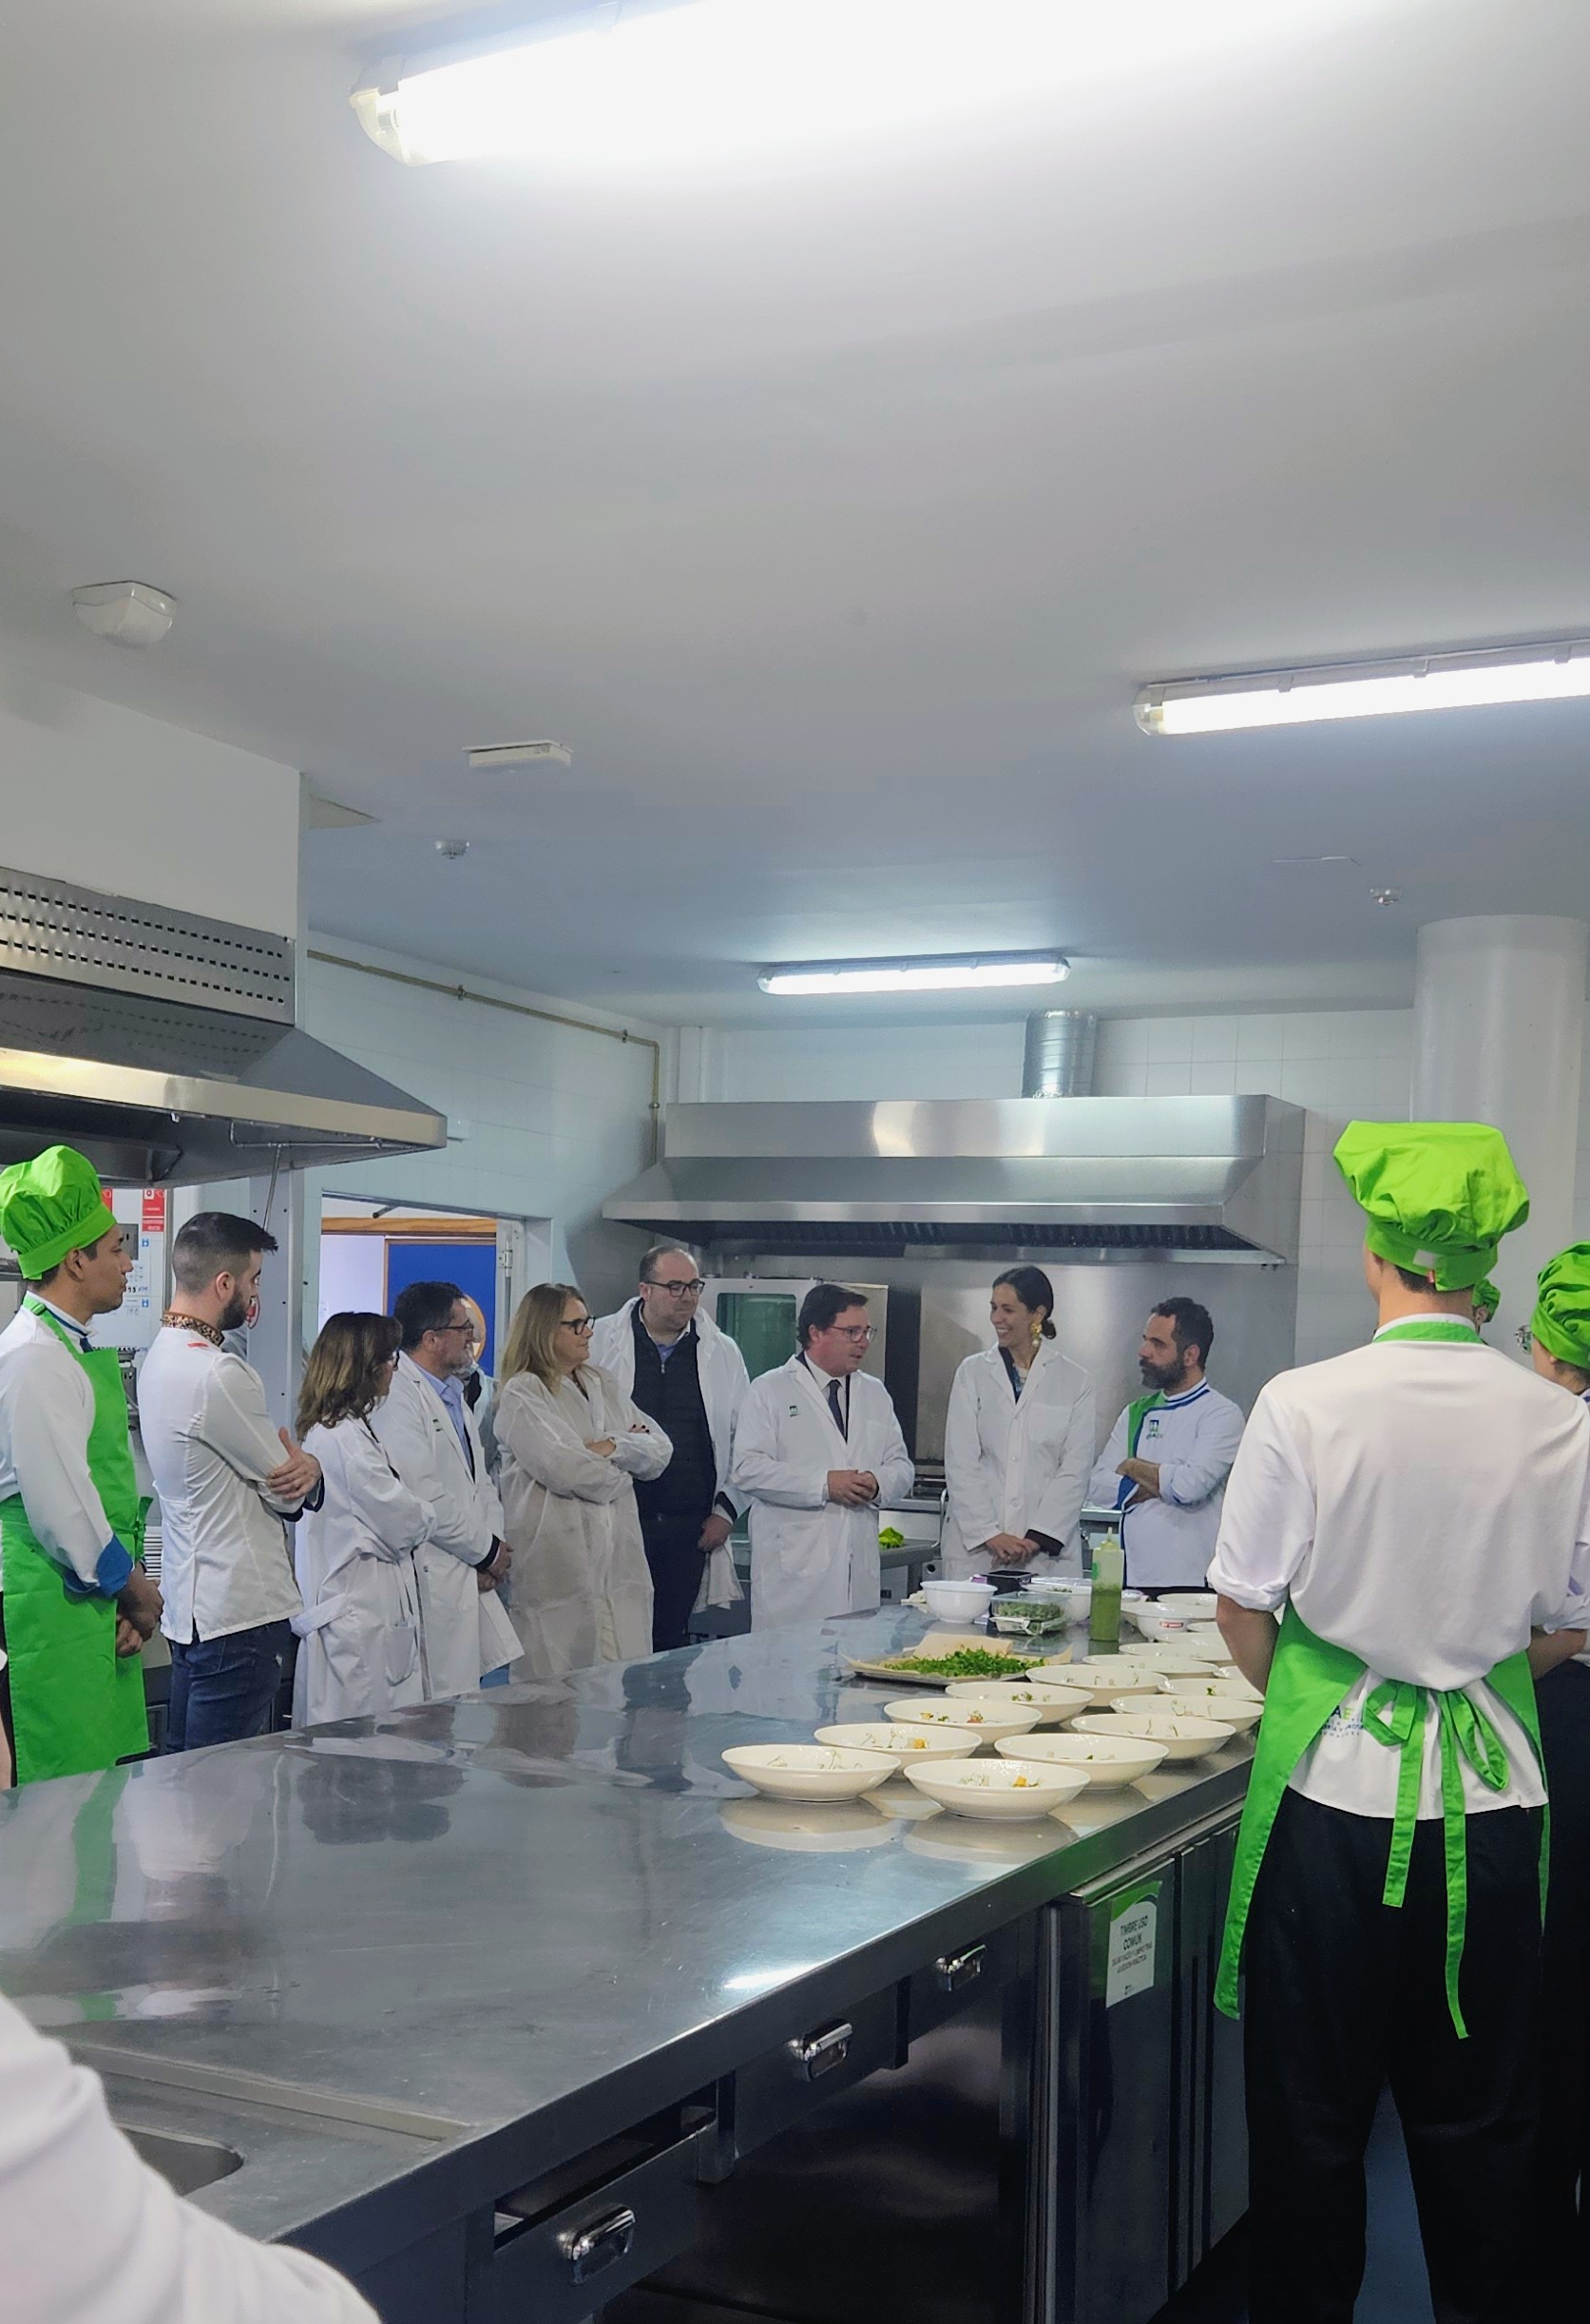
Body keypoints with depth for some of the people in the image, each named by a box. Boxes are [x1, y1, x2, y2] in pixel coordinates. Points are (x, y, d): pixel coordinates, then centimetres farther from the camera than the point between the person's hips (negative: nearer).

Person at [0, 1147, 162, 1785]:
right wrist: (133, 1588, -7)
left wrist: (134, 1589, 6)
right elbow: (59, 1505, -20)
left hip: (98, 1607, 9)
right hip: (54, 1611, -9)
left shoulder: (76, 1350, 15)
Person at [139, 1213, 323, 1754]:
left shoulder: (161, 1357, 11)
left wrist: (301, 1467, -7)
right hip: (239, 1612, -10)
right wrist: (305, 1470, 9)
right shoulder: (216, 1374, -21)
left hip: (191, 1605, 10)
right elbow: (287, 1494, -12)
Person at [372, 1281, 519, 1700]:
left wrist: (493, 1547, 4)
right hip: (430, 1583, -9)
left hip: (472, 1579, 9)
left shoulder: (454, 1394, 20)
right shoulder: (397, 1395, -13)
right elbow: (420, 1494, -20)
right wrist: (486, 1550, -9)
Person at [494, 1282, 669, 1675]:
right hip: (558, 1557, -6)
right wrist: (620, 1476, 1)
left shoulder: (601, 1383, 17)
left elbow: (660, 1449, 9)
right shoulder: (522, 1394, -4)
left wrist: (614, 1447, -10)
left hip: (619, 1553, 6)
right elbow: (561, 1468, -16)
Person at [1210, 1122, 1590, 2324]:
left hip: (1335, 1785, -2)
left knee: (1314, 2101, 13)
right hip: (1493, 1793, 2)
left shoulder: (1306, 1404, -13)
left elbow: (1244, 1605, -6)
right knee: (1477, 2108, 17)